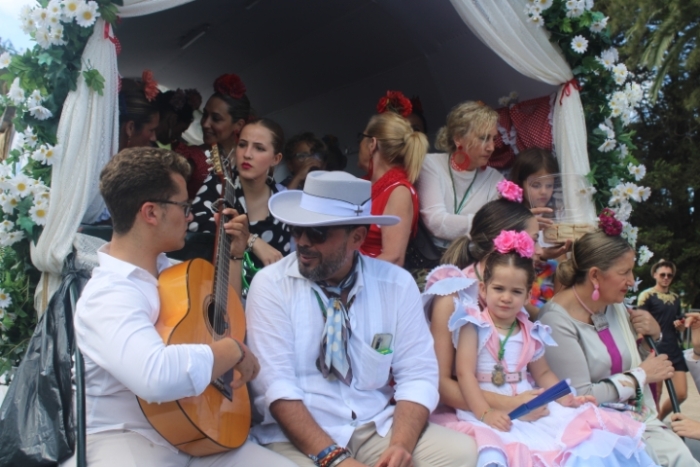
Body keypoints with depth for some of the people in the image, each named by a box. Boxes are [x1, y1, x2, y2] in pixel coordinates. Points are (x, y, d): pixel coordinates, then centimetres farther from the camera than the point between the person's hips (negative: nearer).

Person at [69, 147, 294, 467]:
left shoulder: (164, 267, 7)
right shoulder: (110, 294, -21)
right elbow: (157, 376, -40)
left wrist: (231, 255, 11)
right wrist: (235, 350, -25)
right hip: (130, 440, -7)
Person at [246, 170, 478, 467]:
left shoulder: (397, 284, 0)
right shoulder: (271, 285, -7)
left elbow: (417, 375, -1)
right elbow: (275, 385, -14)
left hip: (377, 429, 3)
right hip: (298, 437, -2)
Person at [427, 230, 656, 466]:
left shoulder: (531, 332, 12)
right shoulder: (474, 325, -3)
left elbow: (543, 374, 22)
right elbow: (465, 373, -10)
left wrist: (566, 398, 4)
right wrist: (485, 413, -20)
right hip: (487, 413, -5)